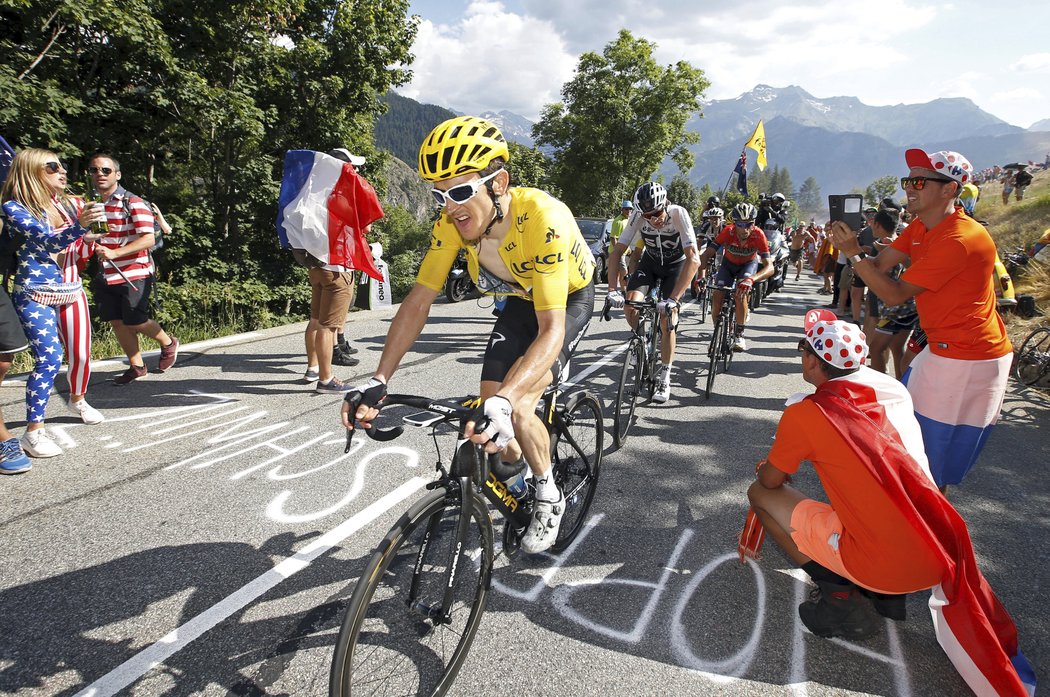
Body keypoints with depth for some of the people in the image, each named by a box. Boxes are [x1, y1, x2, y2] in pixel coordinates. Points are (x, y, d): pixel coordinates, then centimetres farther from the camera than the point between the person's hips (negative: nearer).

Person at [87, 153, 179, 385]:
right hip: (106, 276, 7)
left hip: (134, 275, -7)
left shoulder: (133, 203, -11)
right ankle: (136, 366, 22)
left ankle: (168, 343, 25)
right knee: (117, 322, 8)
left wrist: (114, 252, -30)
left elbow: (148, 239, -20)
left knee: (134, 322, -3)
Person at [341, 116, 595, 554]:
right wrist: (378, 382, -28)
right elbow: (418, 302, -19)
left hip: (569, 300, -5)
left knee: (516, 408, -22)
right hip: (520, 301, 5)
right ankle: (511, 467, 28)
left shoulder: (543, 219, -40)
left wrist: (503, 401, -58)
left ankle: (549, 498, 6)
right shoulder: (453, 222, -23)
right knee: (489, 412, -6)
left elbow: (551, 330, -44)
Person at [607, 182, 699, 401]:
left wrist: (674, 298, -46)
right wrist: (613, 289, -35)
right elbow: (617, 252, -22)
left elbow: (693, 259, -38)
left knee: (667, 319, -14)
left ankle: (664, 378, 1)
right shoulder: (638, 217, -25)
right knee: (630, 305, -21)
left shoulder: (678, 214, -32)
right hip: (650, 262, 2)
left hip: (676, 265, -2)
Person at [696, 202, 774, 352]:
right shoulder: (728, 232, -32)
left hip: (749, 264, -1)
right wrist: (702, 276, -50)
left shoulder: (758, 235, -34)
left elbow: (769, 267, -39)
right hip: (729, 263, 1)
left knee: (741, 292, -29)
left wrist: (751, 279, -58)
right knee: (717, 296, -16)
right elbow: (705, 255, -33)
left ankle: (739, 335, -16)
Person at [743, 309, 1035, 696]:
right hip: (942, 554, 6)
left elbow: (770, 481, 4)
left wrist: (769, 465, 27)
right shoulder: (891, 393, 7)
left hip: (882, 565, -6)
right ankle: (882, 592, 18)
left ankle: (839, 594, 3)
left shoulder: (804, 412, -9)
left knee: (760, 492, 7)